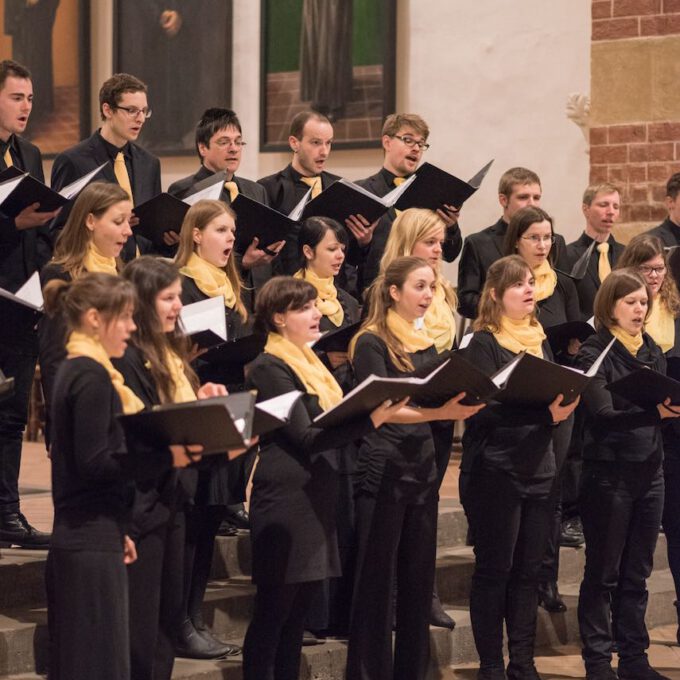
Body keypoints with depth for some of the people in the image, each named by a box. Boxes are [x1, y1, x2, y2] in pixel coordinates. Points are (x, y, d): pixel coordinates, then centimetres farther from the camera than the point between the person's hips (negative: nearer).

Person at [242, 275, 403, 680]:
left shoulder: (309, 362, 17)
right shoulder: (271, 368, -12)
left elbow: (333, 421, 18)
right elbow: (304, 436, -20)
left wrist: (379, 411, 1)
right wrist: (370, 421, -28)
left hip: (315, 498, 9)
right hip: (285, 499, -9)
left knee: (298, 613, 10)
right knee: (273, 611, -5)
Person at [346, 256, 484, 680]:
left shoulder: (428, 345, 15)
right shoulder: (372, 342, -6)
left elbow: (440, 400, 14)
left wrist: (464, 405, -7)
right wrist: (438, 412, -29)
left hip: (423, 470, 7)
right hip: (383, 473, -7)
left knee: (418, 581, 9)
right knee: (377, 582, -3)